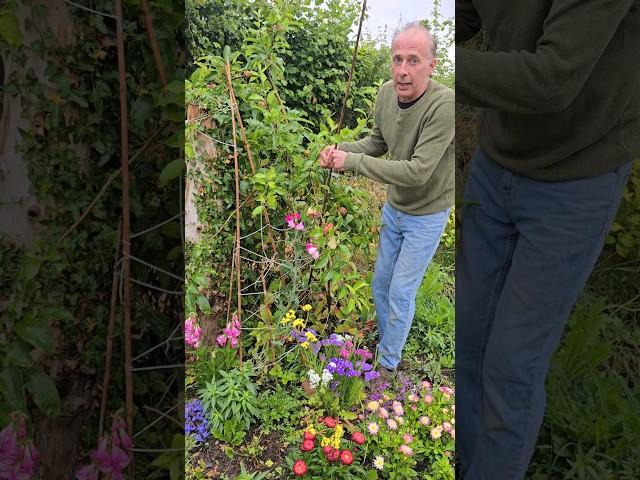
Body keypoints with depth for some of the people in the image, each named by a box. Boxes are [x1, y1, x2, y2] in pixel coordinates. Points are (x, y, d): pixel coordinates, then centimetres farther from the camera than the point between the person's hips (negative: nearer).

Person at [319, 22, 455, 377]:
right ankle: (384, 340, 45)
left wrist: (352, 161, -30)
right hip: (394, 207, 6)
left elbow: (417, 172, -34)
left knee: (401, 293, 4)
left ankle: (388, 363, 27)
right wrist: (340, 149, -12)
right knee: (380, 284, 19)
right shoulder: (386, 94, -10)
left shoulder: (445, 105, -31)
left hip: (427, 215, -6)